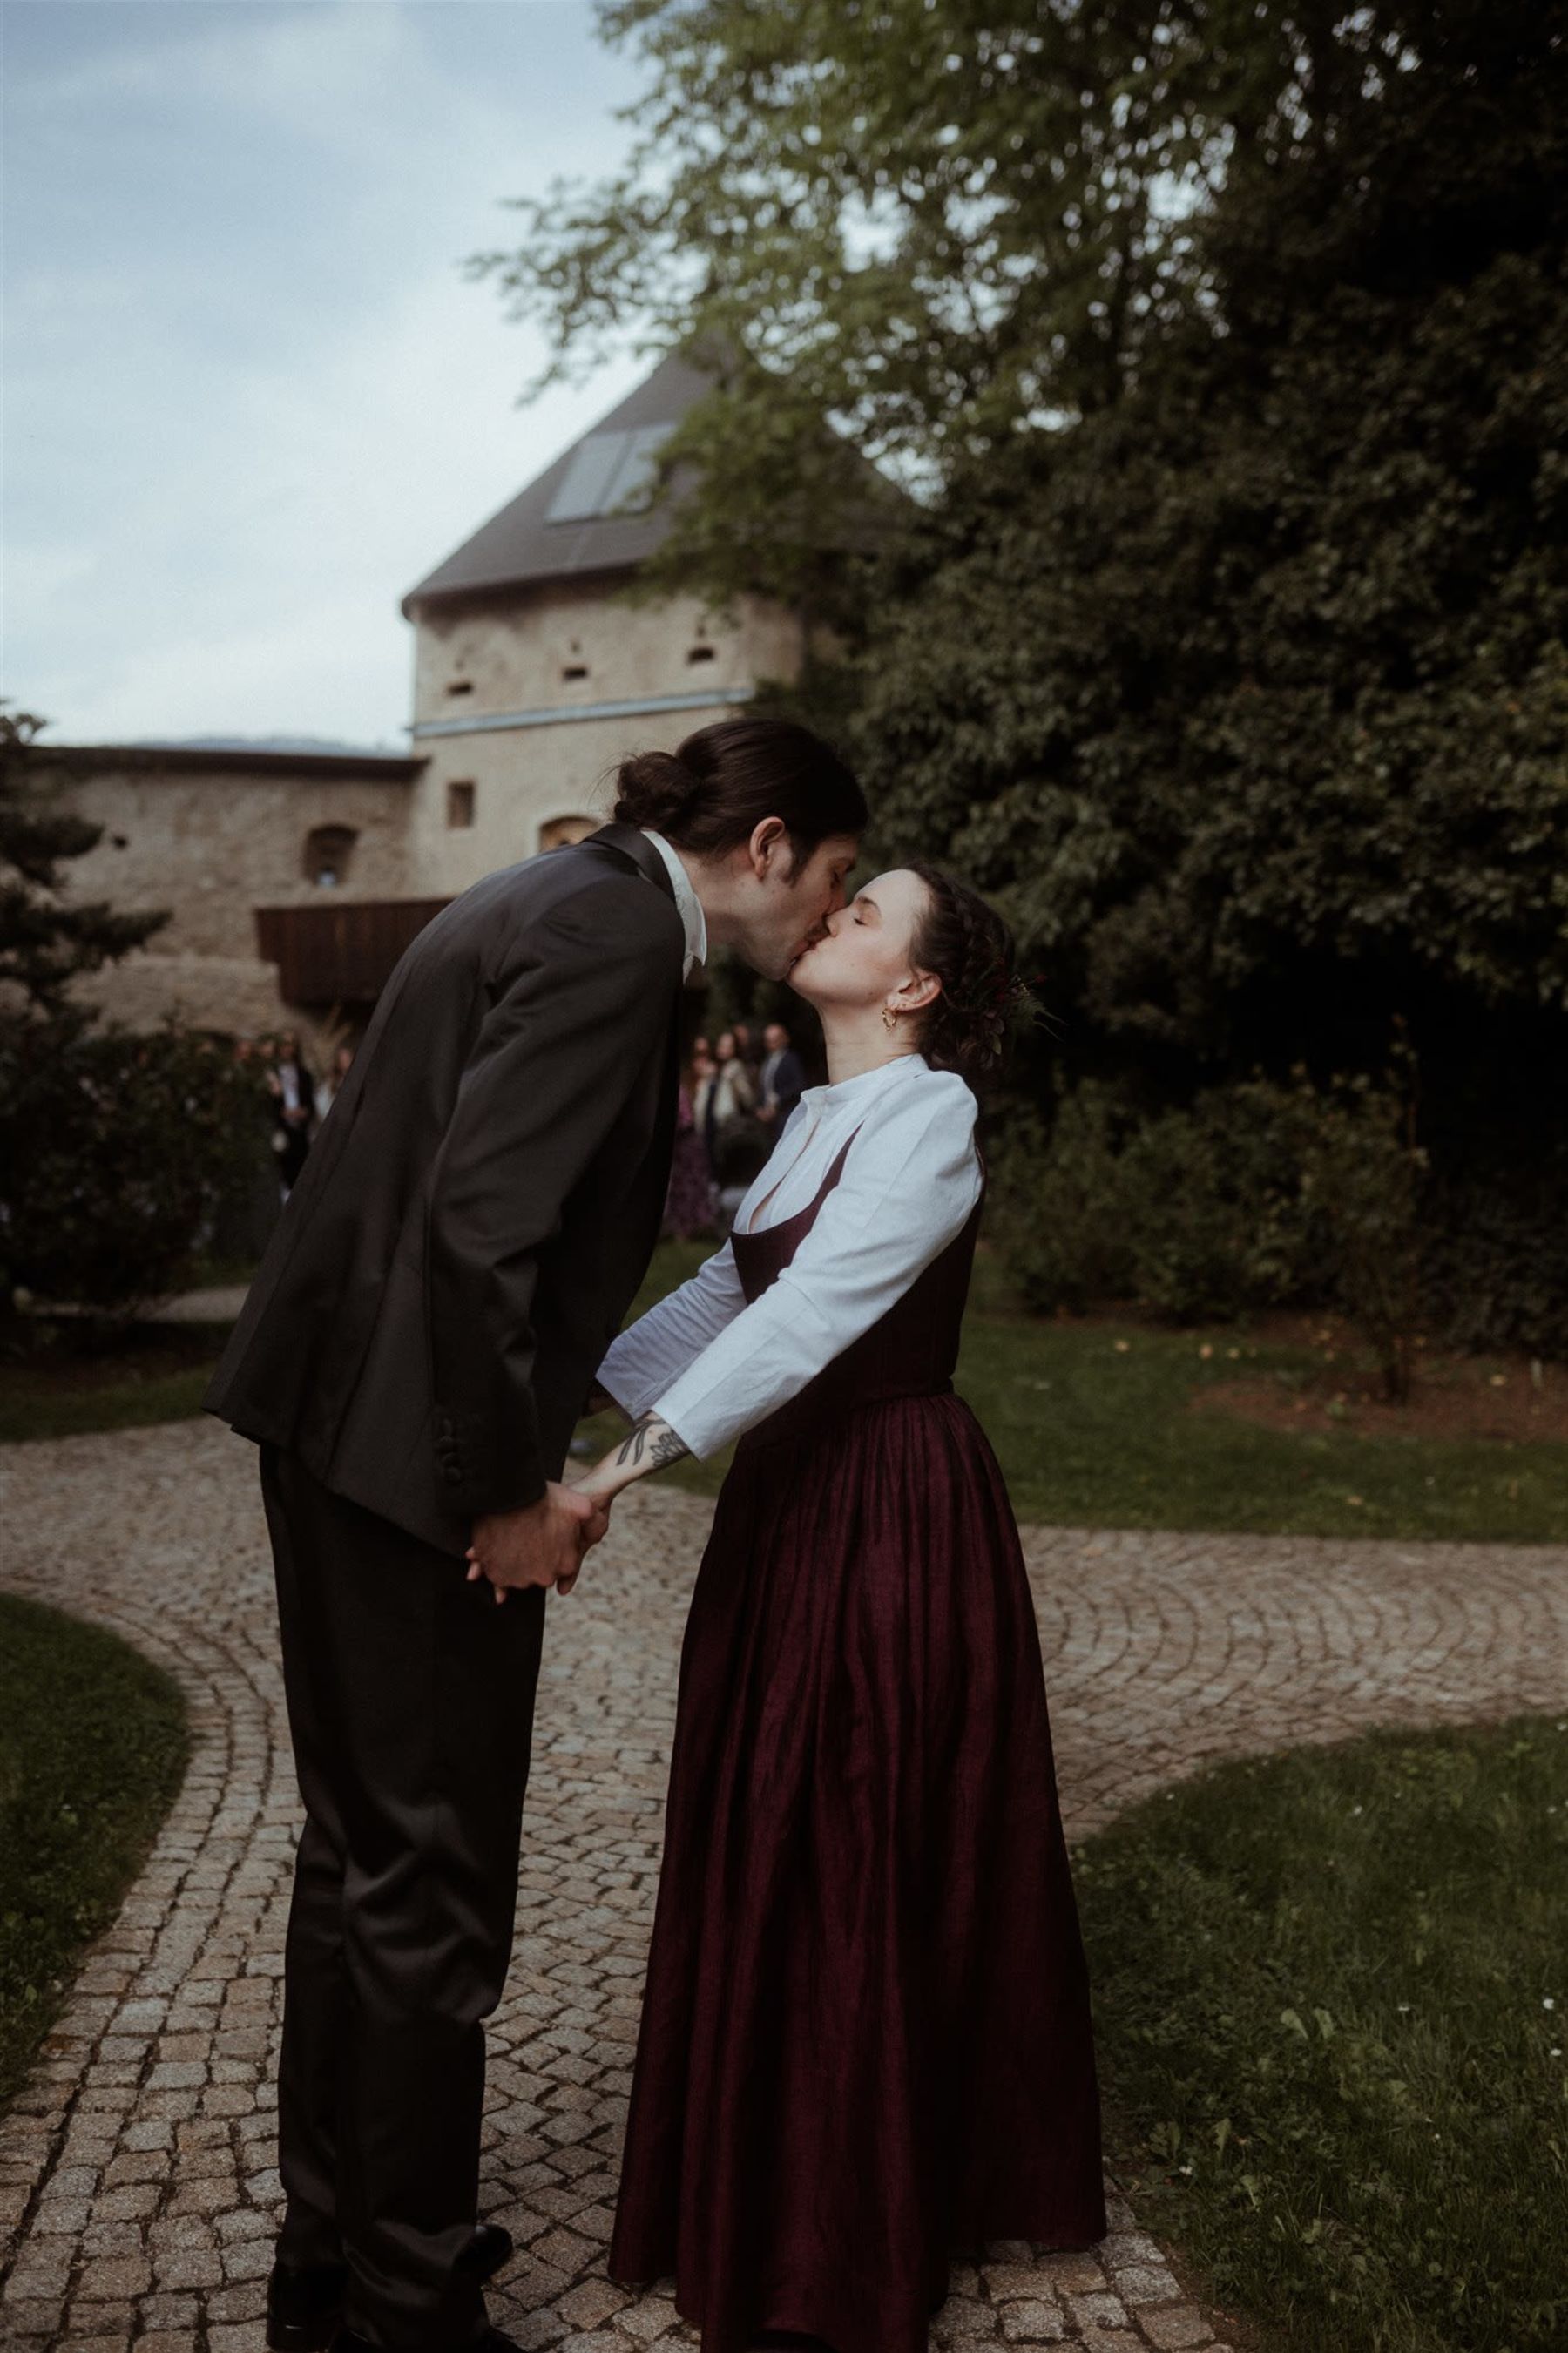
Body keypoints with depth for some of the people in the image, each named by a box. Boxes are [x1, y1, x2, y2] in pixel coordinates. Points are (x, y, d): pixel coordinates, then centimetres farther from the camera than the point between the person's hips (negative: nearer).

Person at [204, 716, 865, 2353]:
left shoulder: (567, 899, 14)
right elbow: (479, 1225, -24)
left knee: (359, 1850, 20)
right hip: (410, 1448, -10)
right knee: (429, 1885, 4)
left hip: (340, 1426, 10)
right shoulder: (615, 937, -16)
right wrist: (505, 1490, -17)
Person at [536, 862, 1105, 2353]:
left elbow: (812, 1313, -27)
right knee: (773, 1848, 16)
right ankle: (775, 2172, 36)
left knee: (862, 1862, 2)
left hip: (888, 1515, -8)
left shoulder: (927, 1116, -16)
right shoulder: (821, 1114, 11)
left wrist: (630, 1464, -34)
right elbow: (724, 1290, 11)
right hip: (794, 1498, 8)